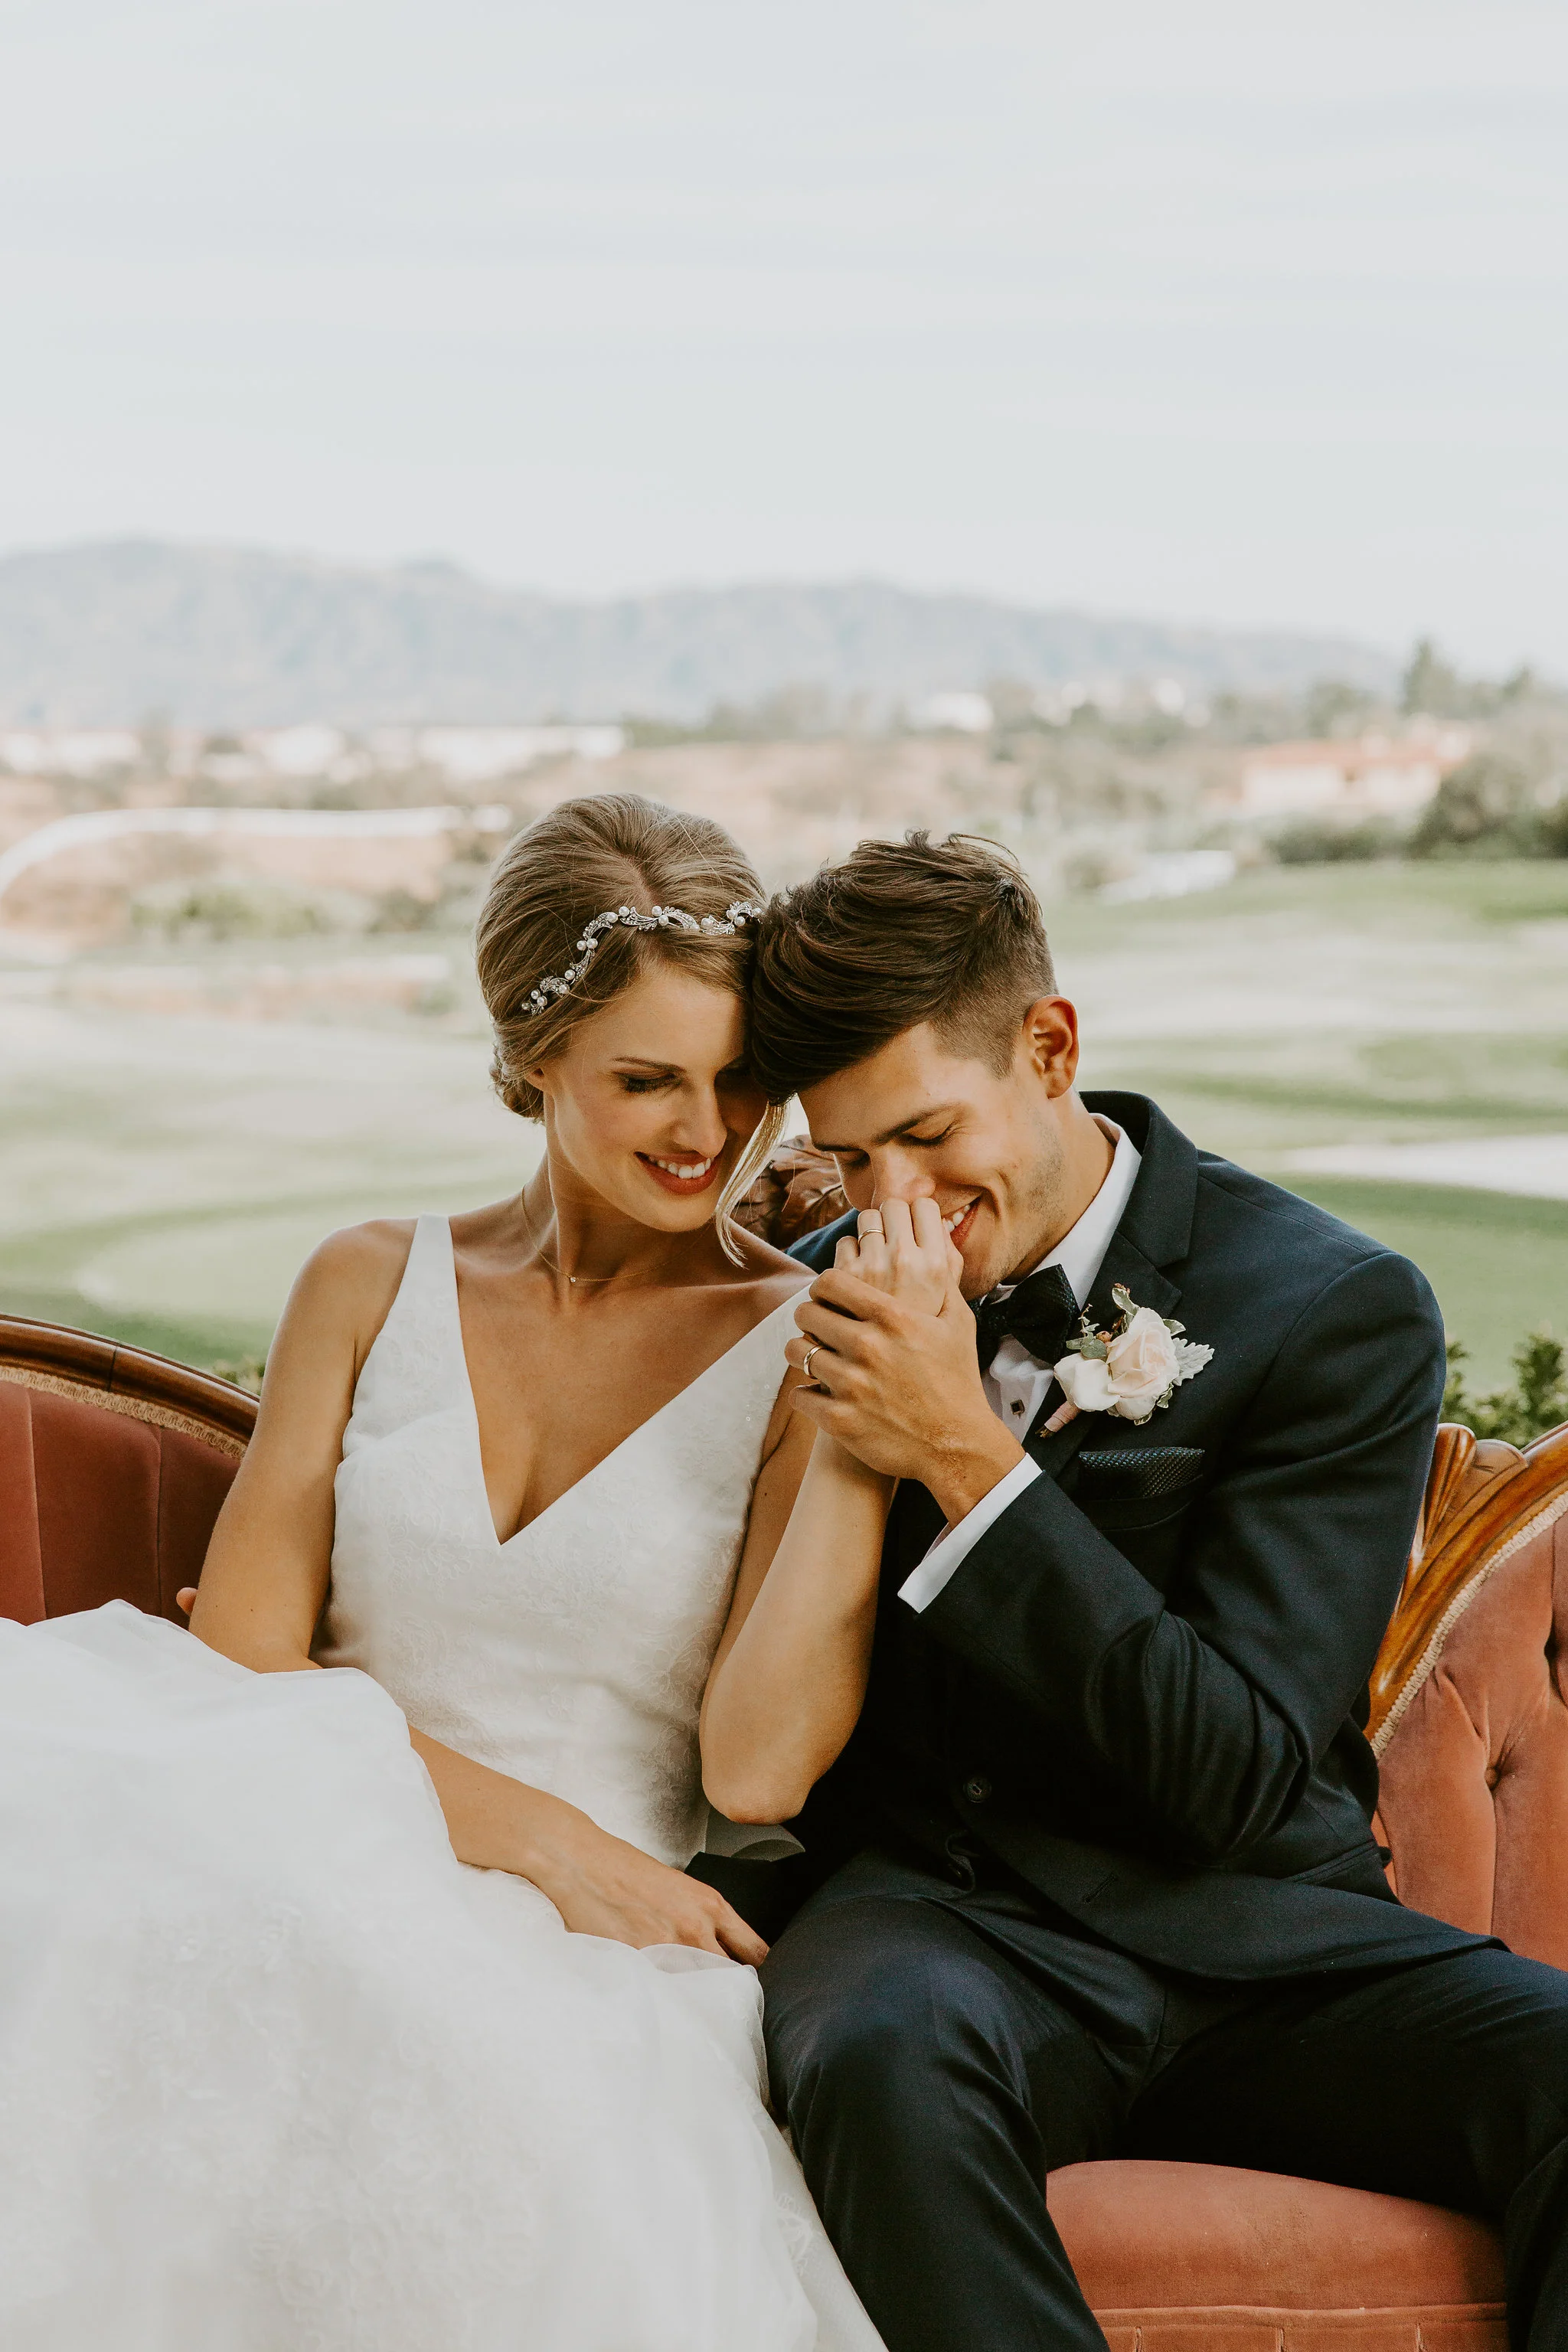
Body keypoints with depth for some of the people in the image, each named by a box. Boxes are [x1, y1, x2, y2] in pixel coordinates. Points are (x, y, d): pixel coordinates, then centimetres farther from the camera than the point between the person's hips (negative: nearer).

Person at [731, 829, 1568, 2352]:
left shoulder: (1340, 1311, -5)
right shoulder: (819, 1300, 7)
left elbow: (1239, 1777, -13)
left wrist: (971, 1460, -18)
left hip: (1247, 1938, -1)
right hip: (941, 1911, 1)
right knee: (877, 2047, -35)